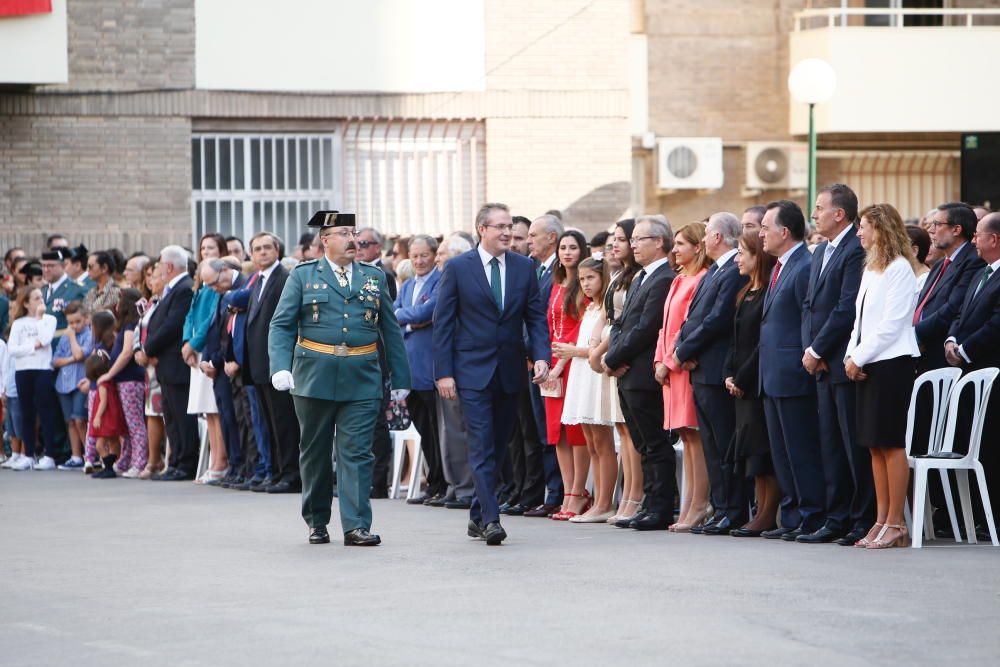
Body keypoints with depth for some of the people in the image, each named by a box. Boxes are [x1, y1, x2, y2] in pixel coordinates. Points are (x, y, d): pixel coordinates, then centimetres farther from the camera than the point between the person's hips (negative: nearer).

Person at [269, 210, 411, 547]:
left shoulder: (375, 277, 12)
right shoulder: (302, 276, 5)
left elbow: (391, 331, 13)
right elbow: (281, 325, 0)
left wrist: (400, 380, 9)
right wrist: (280, 367, -16)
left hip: (362, 379, 1)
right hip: (314, 376, -1)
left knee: (357, 452, -7)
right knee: (315, 452, 9)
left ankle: (356, 526, -9)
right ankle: (316, 521, 22)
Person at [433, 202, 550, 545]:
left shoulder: (523, 268, 6)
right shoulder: (458, 268, -3)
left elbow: (536, 317, 9)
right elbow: (443, 322, -3)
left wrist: (541, 356, -8)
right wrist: (443, 372, -8)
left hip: (509, 371, 4)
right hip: (473, 371, -4)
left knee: (498, 446, 9)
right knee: (482, 447, -11)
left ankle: (478, 515, 21)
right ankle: (490, 519, -16)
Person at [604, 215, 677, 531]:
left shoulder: (665, 280, -14)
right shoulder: (639, 279, 19)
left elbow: (645, 329, -18)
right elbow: (620, 324, 19)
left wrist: (613, 359, -11)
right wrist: (612, 356, 1)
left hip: (644, 375, -10)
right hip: (628, 376, 10)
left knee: (656, 446, -5)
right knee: (645, 446, 12)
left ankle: (659, 509, -3)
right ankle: (650, 507, 15)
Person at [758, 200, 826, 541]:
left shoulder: (806, 267, -14)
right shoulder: (779, 268, 17)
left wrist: (805, 363, -15)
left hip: (793, 376, -10)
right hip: (773, 378, 10)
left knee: (802, 451, -6)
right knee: (782, 453, 12)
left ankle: (812, 519, -3)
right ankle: (792, 518, 17)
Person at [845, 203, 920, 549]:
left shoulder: (899, 268, -10)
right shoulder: (870, 270, 18)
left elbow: (891, 324, -16)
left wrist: (859, 357, -13)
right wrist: (851, 356, 4)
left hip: (892, 362, -9)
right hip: (866, 364, 9)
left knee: (891, 443, -7)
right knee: (875, 445, 8)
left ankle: (895, 523, -5)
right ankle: (882, 521, 10)